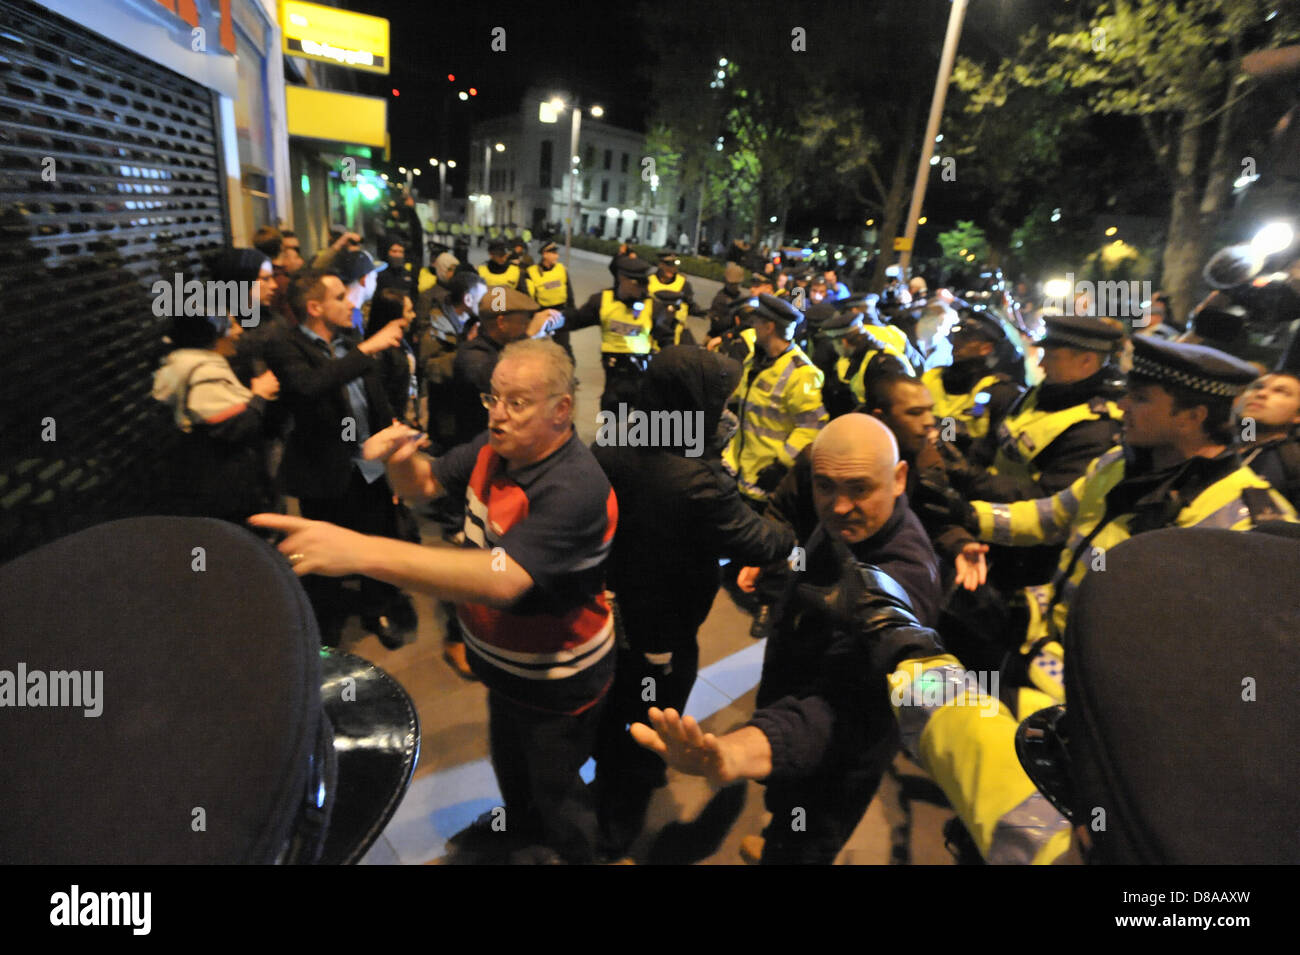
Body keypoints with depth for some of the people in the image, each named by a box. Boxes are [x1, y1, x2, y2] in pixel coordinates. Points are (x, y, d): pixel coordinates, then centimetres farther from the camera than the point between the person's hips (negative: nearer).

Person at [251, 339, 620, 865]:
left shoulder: (575, 488, -36)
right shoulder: (496, 447, -10)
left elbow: (501, 578, -48)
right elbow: (424, 483, 4)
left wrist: (361, 551, -52)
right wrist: (400, 459, -21)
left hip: (558, 678, -7)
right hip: (506, 660, 8)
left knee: (555, 786, 20)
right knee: (508, 758, 33)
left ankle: (573, 851, 52)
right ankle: (520, 823, 63)